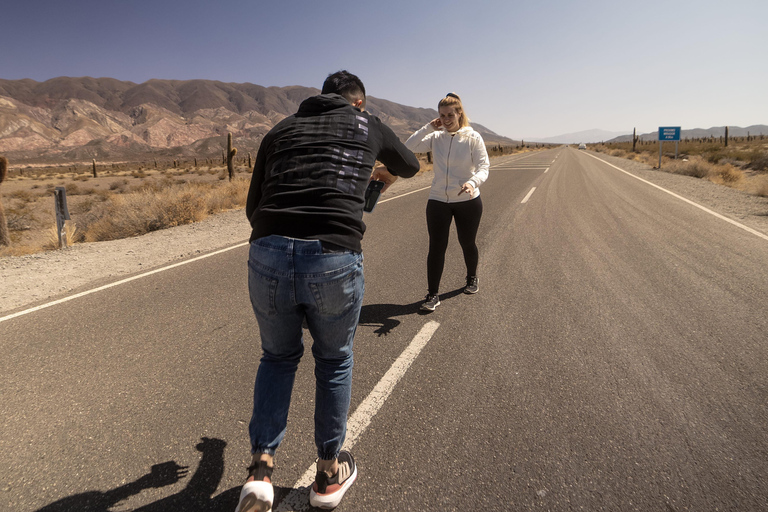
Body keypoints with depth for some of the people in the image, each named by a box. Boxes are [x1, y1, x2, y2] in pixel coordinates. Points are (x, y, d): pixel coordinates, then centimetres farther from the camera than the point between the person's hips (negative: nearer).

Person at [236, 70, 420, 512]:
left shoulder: (280, 130, 22)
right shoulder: (369, 125, 18)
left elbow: (254, 207, 21)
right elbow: (411, 165, 38)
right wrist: (386, 174, 60)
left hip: (268, 256, 2)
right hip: (335, 261, -2)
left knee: (278, 357, 27)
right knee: (334, 361, 23)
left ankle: (262, 467, 19)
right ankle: (330, 474, 35)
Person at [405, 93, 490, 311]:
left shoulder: (473, 137, -7)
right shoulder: (435, 137, 1)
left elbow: (483, 167, -13)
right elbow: (408, 148, -8)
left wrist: (473, 182, -34)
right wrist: (428, 127, -11)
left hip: (468, 201, -1)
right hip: (438, 201, 1)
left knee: (467, 244, 15)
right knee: (436, 247, -4)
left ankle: (472, 278, 43)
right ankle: (433, 294, 5)